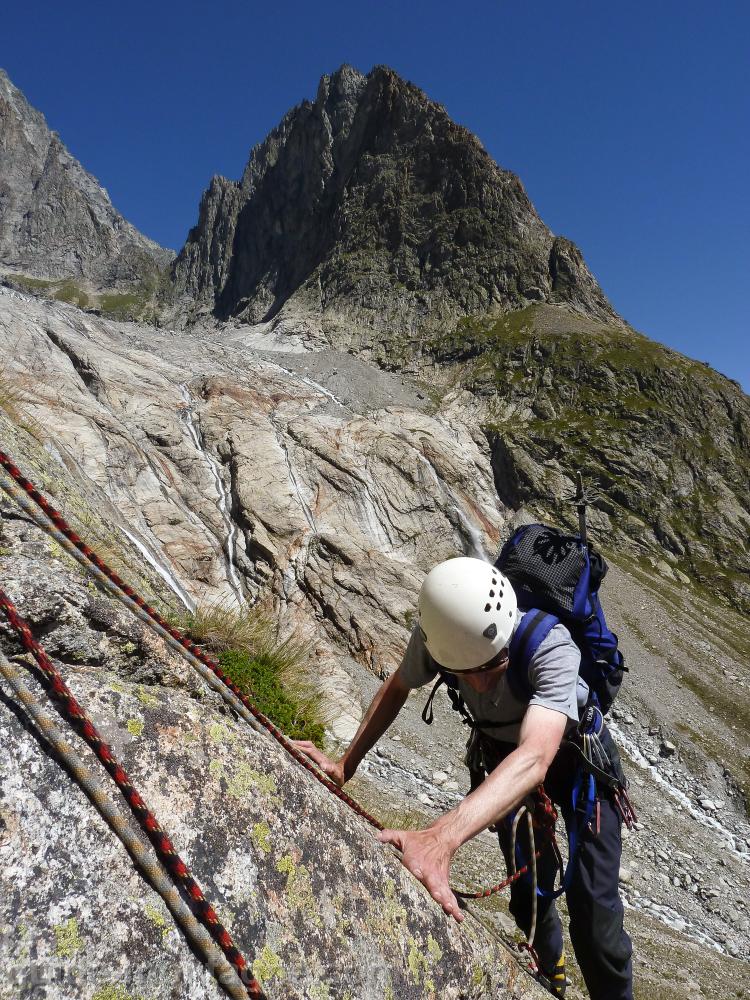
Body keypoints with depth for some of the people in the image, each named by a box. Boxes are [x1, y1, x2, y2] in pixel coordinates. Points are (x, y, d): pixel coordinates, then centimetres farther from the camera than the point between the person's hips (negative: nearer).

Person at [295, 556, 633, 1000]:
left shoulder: (551, 648, -42)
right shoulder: (438, 632, -29)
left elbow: (535, 759, -55)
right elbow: (397, 688, -9)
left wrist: (441, 838, -67)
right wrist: (345, 765, -15)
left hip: (576, 754, -3)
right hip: (502, 755, 3)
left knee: (593, 908, -9)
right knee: (528, 887, 13)